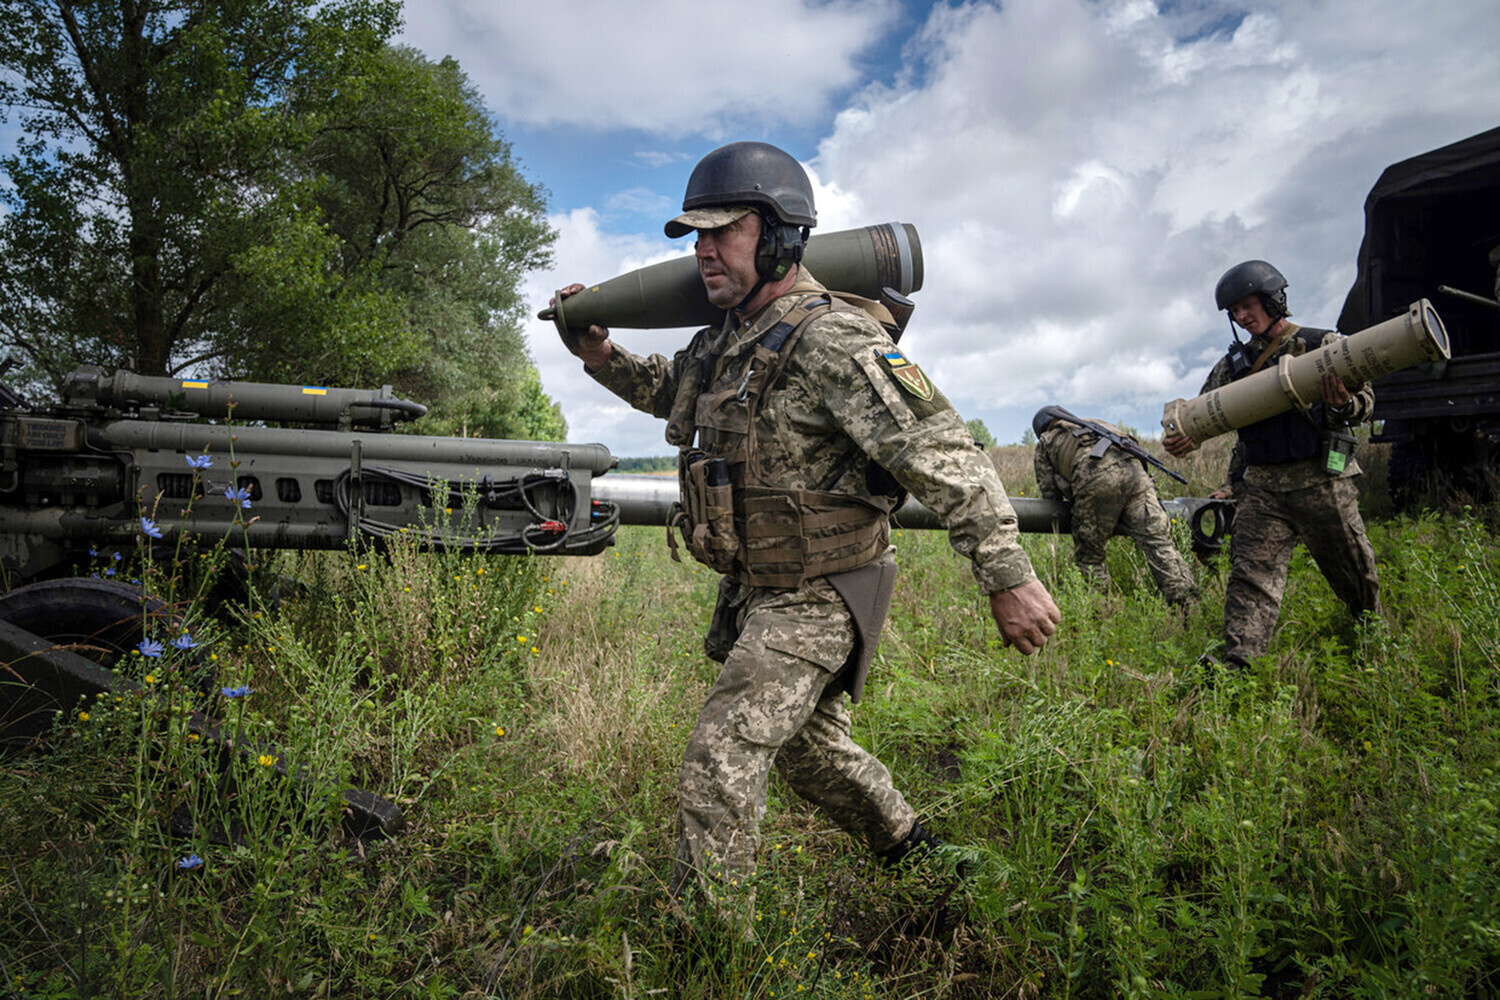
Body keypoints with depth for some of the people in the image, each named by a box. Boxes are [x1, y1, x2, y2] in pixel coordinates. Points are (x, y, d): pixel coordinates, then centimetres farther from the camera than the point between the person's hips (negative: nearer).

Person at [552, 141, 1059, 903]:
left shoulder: (830, 341, -23)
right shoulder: (730, 339, 5)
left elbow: (946, 459, -25)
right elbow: (672, 392, 26)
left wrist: (1008, 579, -26)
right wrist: (600, 354, 10)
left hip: (816, 599, -9)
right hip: (758, 590, 10)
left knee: (721, 759, -11)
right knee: (810, 744, 24)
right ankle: (913, 854, 46)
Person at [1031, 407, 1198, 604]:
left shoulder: (1045, 443, 31)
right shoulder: (1092, 424, 44)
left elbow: (1050, 495, 25)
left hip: (1096, 478, -4)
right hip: (1133, 467, 4)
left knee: (1089, 555, 9)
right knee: (1158, 541, -2)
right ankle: (1188, 604, -11)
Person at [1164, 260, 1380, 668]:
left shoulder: (1323, 345, 4)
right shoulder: (1235, 362, 13)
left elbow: (1364, 399, -3)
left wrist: (1343, 405, -28)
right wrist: (1184, 435, -10)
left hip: (1321, 482, -2)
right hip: (1262, 489, 2)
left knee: (1354, 573, 11)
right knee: (1251, 573, -12)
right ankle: (1237, 666, -20)